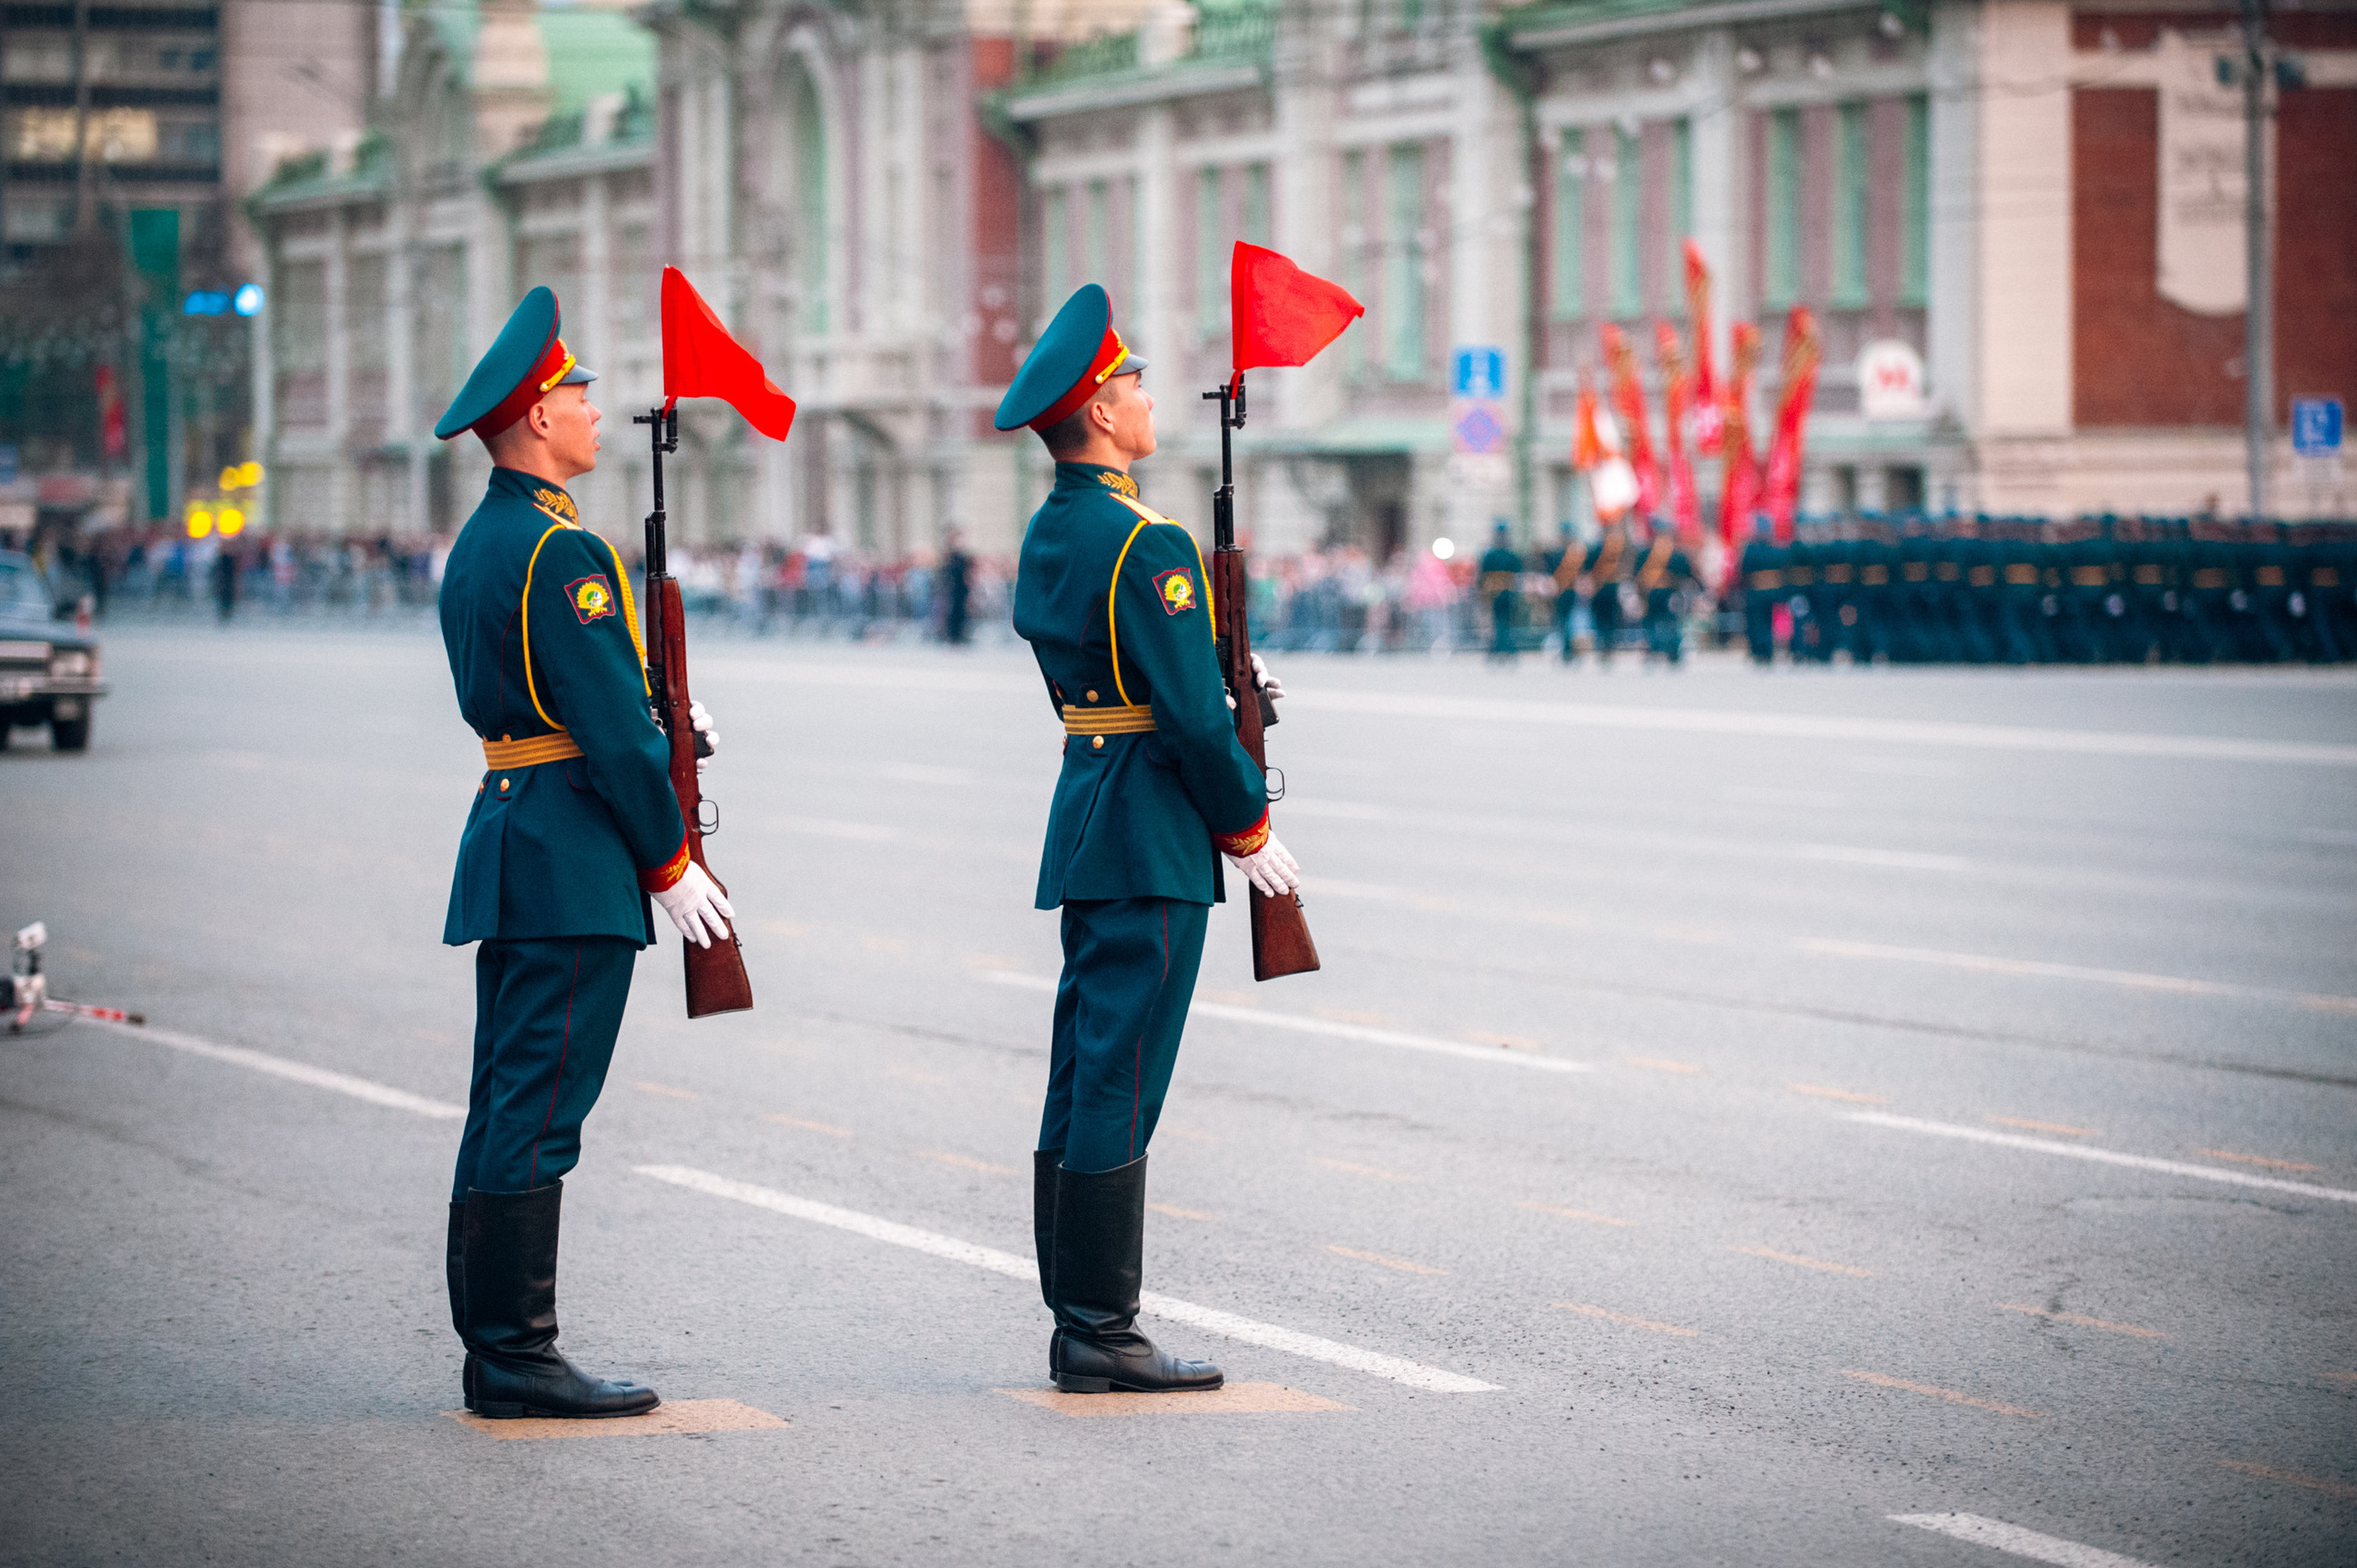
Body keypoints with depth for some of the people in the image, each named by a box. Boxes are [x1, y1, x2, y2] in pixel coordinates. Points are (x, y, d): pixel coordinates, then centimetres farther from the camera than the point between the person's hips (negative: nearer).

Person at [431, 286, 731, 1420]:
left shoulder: (480, 542, 15)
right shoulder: (564, 554, -16)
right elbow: (614, 732, -17)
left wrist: (658, 722, 11)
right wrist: (671, 864, -10)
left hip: (508, 833, 10)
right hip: (574, 860, -10)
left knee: (507, 1106, 11)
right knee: (539, 1109, -8)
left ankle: (492, 1352, 15)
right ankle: (518, 1356, -6)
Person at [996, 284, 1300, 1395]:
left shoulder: (1047, 536, 12)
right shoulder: (1146, 544, -17)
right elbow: (1190, 713, -18)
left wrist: (1217, 673, 12)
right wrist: (1247, 828, -8)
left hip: (1085, 818, 10)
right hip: (1152, 840, -10)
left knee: (1084, 1079, 11)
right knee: (1120, 1085, -6)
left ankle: (1079, 1322, 16)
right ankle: (1102, 1333, -3)